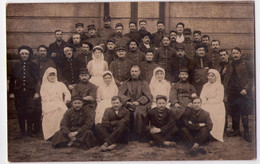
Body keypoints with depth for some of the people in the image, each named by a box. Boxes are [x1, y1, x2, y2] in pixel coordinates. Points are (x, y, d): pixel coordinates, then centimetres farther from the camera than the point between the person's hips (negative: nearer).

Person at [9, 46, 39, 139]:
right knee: (20, 113, 4)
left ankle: (29, 131, 2)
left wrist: (36, 92, -4)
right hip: (18, 93, 2)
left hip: (30, 93, -2)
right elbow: (12, 80, 11)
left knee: (30, 112, -8)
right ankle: (22, 132, 12)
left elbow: (37, 79, 3)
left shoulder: (33, 65, 6)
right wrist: (11, 92, 4)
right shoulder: (16, 66, 11)